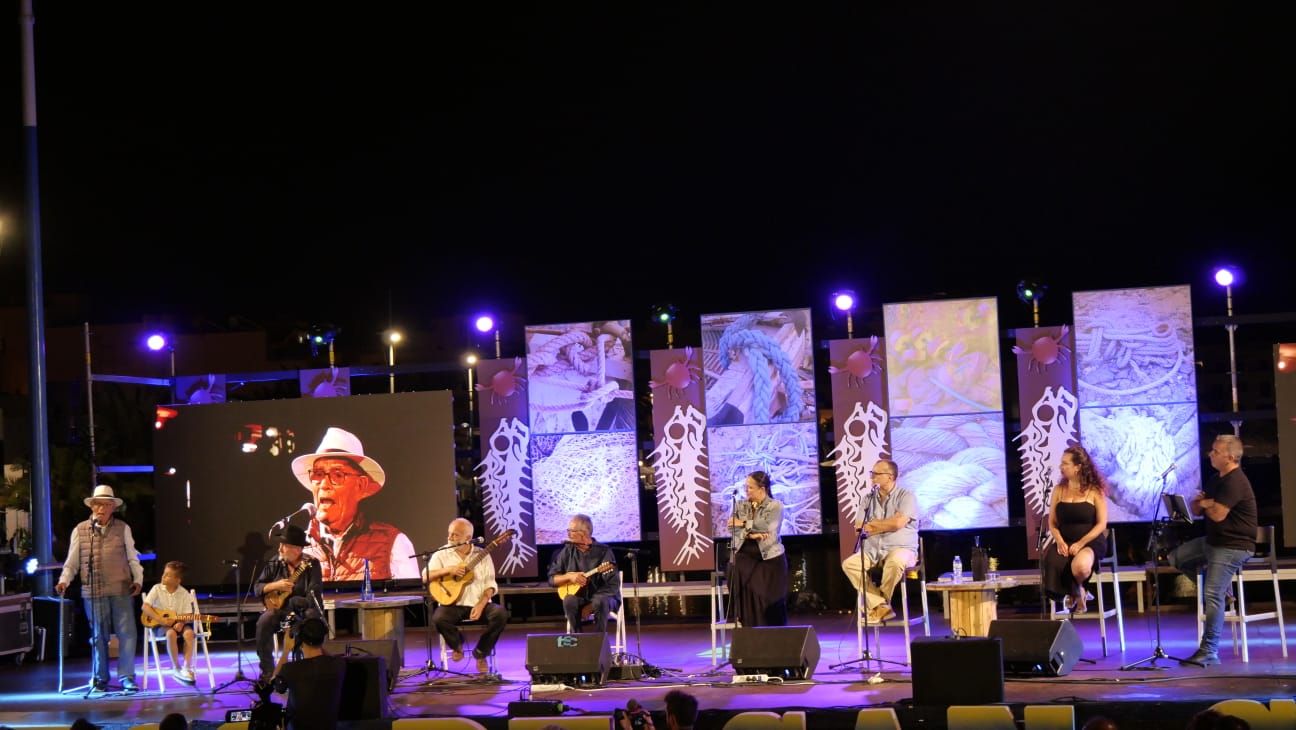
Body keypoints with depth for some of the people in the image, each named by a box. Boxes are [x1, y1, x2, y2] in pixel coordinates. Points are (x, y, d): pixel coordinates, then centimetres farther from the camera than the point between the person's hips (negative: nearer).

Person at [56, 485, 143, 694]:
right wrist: (64, 581, -7)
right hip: (94, 592, 0)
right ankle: (100, 678, 17)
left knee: (127, 634, -5)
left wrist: (138, 580, -2)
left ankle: (126, 676, 1)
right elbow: (71, 562, 8)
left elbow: (133, 559, 11)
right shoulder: (80, 531, 6)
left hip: (122, 590, 0)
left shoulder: (123, 529, 8)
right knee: (99, 636, 8)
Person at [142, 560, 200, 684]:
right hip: (160, 624, -2)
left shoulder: (184, 594, -2)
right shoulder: (157, 589, -5)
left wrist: (181, 623, -24)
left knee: (189, 632, -31)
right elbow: (145, 607, -10)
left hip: (177, 623, 2)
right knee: (171, 633, -35)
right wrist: (161, 620, -20)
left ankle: (187, 667, -21)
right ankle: (176, 668, -22)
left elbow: (188, 614, -2)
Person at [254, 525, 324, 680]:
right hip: (279, 608, 3)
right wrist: (275, 586, -17)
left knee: (312, 617, -35)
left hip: (305, 609, -3)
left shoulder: (311, 564, -12)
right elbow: (258, 588, 3)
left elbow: (313, 597, -20)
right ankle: (267, 671, -17)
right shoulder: (274, 564, 1)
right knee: (263, 623, -27)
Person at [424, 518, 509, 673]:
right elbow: (425, 578, -5)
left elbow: (490, 584, 0)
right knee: (438, 618, -33)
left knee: (501, 614, -28)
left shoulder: (482, 555, 5)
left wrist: (481, 604, -16)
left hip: (479, 604, 1)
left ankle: (481, 652, -3)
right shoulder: (441, 555, 4)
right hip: (453, 605, -1)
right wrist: (448, 570, -18)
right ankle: (457, 643, 3)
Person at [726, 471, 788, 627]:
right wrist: (750, 534, -20)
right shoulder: (740, 505, 9)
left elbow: (769, 529, -16)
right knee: (748, 601, -14)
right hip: (744, 559, 3)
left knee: (771, 604, -3)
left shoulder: (775, 506, -2)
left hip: (769, 559, -3)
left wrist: (744, 523, -12)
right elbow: (731, 528, -3)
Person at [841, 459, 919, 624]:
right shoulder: (868, 499, 12)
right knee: (849, 564, -22)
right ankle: (881, 606, -21)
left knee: (894, 562, -39)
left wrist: (871, 524, -4)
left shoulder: (906, 496, -2)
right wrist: (885, 525, -5)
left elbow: (898, 523, -17)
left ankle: (879, 603, -14)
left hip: (900, 548, -5)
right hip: (873, 550, 5)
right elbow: (860, 528, 4)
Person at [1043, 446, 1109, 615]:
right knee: (1052, 562, -33)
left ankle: (1078, 590, 3)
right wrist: (1060, 542, -11)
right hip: (1065, 542, 3)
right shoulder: (1059, 490, 10)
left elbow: (1101, 524, -5)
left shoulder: (1095, 491, -1)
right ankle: (1075, 593, 0)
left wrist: (1080, 543, -16)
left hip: (1090, 541, -3)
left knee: (1080, 566, -38)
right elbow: (1052, 523, 9)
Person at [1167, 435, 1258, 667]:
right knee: (1176, 558, 16)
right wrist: (1197, 502, -6)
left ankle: (1209, 651, -18)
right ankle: (1221, 589, 14)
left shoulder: (1235, 482, -18)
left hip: (1233, 546, -11)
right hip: (1214, 541, 11)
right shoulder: (1217, 480, 15)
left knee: (1213, 594, -19)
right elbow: (1195, 509, 19)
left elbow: (1218, 514, -26)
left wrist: (1206, 504, -3)